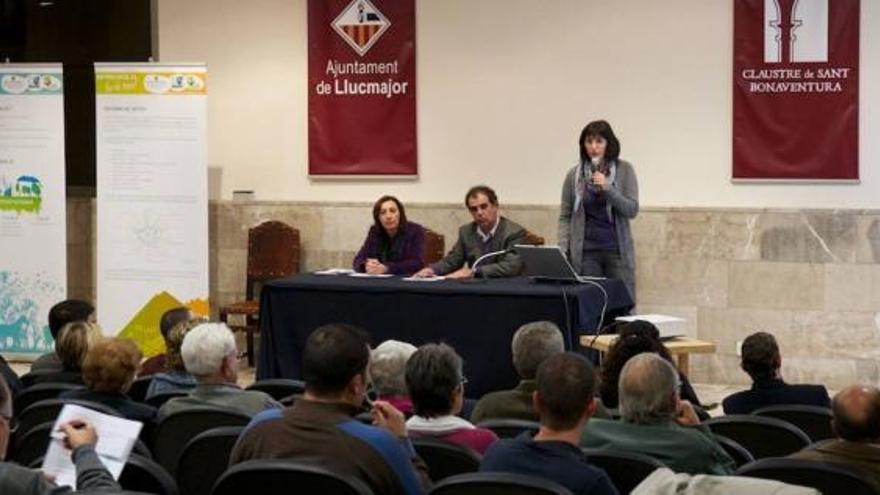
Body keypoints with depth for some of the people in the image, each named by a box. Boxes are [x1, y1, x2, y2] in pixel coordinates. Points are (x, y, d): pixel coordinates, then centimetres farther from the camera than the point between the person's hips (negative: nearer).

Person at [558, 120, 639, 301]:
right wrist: (563, 249, -6)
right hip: (585, 252, 1)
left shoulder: (624, 170, 2)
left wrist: (608, 188, -16)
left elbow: (632, 210, -3)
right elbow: (565, 216, 6)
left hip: (617, 250, -1)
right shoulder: (574, 175, 5)